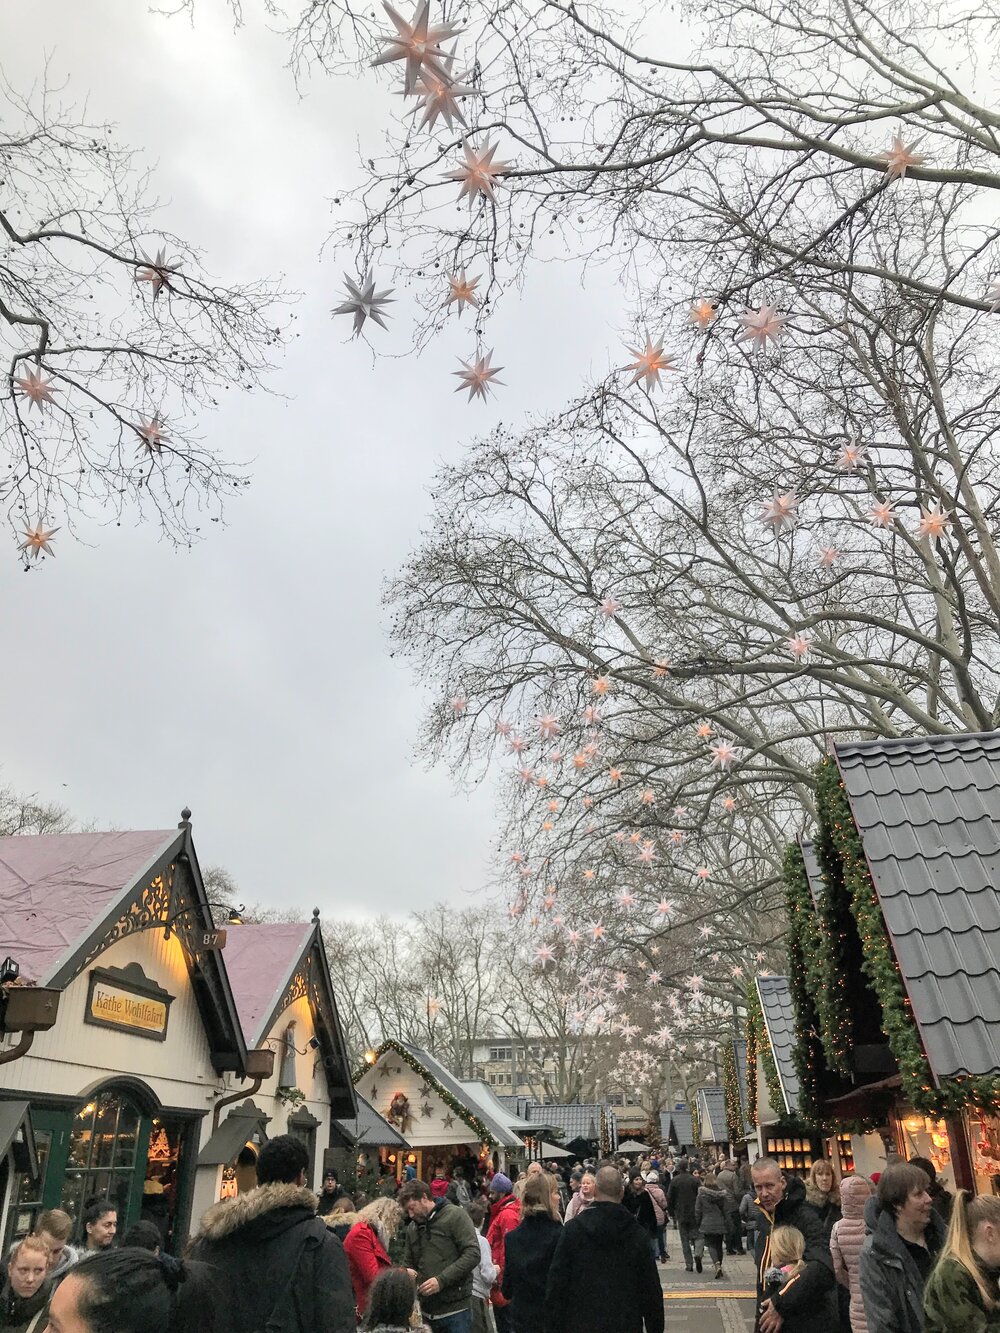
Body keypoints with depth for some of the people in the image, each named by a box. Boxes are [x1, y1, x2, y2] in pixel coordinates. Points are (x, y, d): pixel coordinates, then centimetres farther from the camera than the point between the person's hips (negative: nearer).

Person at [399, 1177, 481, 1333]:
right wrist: (408, 1272, -2)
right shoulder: (412, 1228, 13)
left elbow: (473, 1254, -14)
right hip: (426, 1311, 6)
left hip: (455, 1309, -5)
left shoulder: (455, 1215, -7)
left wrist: (441, 1280, -19)